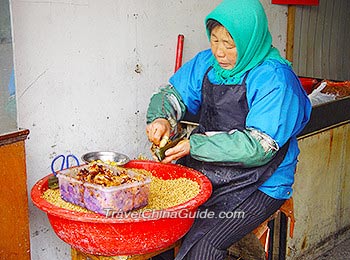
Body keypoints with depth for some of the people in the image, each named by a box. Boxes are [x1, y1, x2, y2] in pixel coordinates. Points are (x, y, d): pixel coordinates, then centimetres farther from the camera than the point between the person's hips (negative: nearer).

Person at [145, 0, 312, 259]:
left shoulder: (274, 80, -17)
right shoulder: (207, 62, 4)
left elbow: (259, 146, -22)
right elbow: (173, 93, 12)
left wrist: (194, 145, -23)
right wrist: (161, 118, -12)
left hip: (257, 187, -6)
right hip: (202, 171, 6)